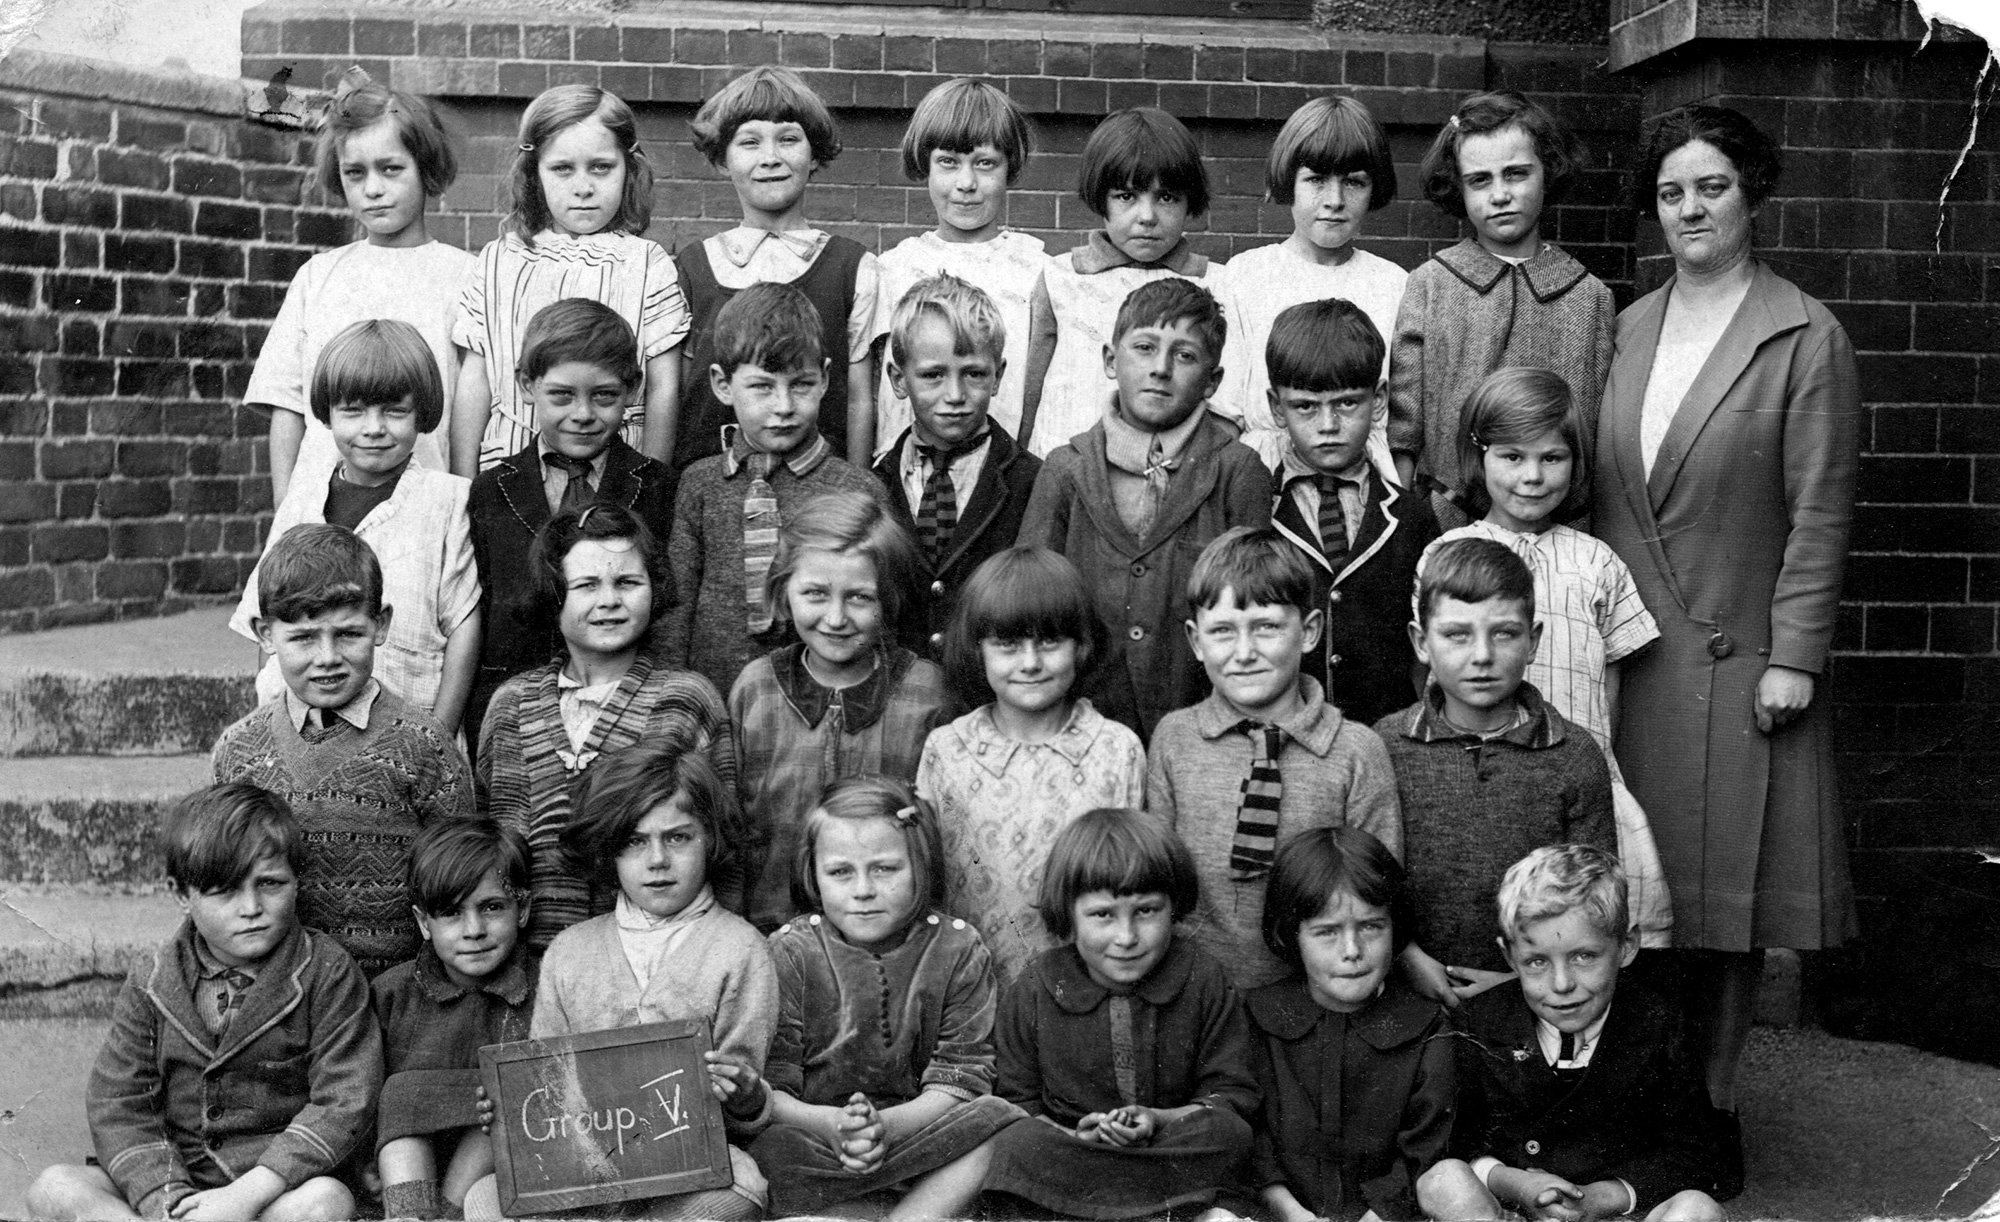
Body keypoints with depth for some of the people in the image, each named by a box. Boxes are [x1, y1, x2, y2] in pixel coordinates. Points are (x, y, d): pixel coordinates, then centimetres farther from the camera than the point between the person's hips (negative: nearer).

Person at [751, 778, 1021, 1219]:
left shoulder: (957, 950, -2)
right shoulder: (789, 952, -3)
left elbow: (958, 1078, -6)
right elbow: (767, 1087, -8)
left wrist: (887, 1125, -26)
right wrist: (831, 1125, -29)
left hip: (914, 1125, 2)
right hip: (813, 1129, -1)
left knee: (996, 1118, -27)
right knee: (769, 1151, -33)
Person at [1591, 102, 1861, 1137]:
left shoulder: (1807, 340, -5)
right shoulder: (1628, 328, 9)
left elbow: (1819, 511, -7)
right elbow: (1601, 490, 11)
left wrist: (1794, 659, -11)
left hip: (1739, 654, -4)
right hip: (1626, 654, 4)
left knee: (1731, 880, 5)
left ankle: (1713, 1098, 18)